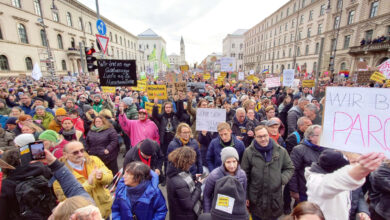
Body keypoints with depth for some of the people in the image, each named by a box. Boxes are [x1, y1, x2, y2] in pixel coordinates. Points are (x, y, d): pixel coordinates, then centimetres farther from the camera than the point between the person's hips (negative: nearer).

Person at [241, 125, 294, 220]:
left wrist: (282, 179, -10)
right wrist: (245, 196, -1)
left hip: (275, 197, 2)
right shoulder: (249, 152, -9)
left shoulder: (281, 151, -3)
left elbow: (290, 168, 9)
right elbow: (244, 175, -3)